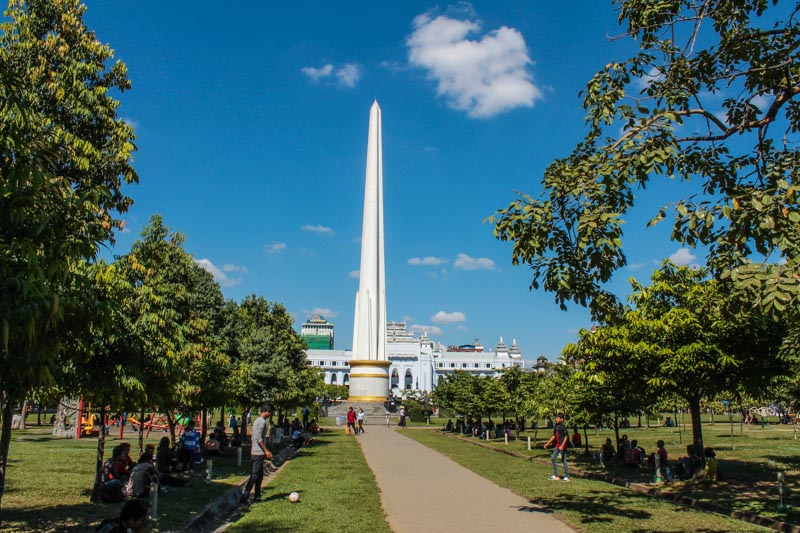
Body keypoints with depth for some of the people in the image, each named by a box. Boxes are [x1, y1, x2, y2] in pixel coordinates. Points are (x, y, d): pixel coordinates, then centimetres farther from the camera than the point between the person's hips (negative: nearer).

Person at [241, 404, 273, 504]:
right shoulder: (262, 421, -14)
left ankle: (257, 496, 17)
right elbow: (258, 438, -21)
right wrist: (266, 451, -19)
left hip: (255, 452, 10)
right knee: (255, 475, -8)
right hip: (259, 453, -10)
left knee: (260, 475, 14)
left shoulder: (257, 421, 16)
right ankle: (244, 496, -9)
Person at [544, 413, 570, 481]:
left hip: (562, 446, -9)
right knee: (553, 458, 8)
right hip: (557, 445, 9)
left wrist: (562, 445, -28)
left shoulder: (563, 427, -16)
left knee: (563, 460, -2)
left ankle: (567, 477, 9)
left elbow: (566, 437, -20)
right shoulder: (556, 426, 9)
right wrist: (548, 443, 21)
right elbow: (554, 436, 18)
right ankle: (556, 475, 16)